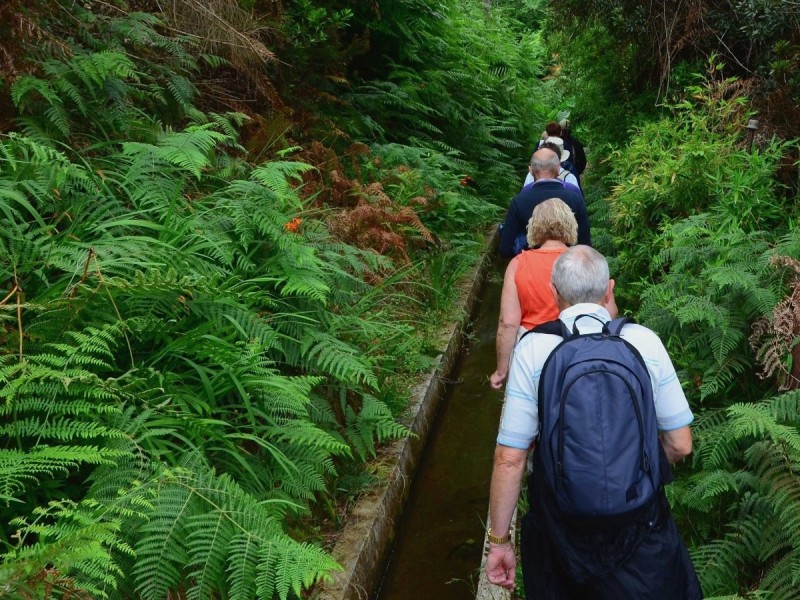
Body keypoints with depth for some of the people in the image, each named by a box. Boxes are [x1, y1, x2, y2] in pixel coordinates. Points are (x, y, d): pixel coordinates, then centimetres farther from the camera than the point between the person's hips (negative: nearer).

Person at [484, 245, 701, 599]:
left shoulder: (532, 350, -13)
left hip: (559, 521, 0)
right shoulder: (645, 341, -8)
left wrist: (498, 540, -2)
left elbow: (509, 458, -13)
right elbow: (680, 445, -3)